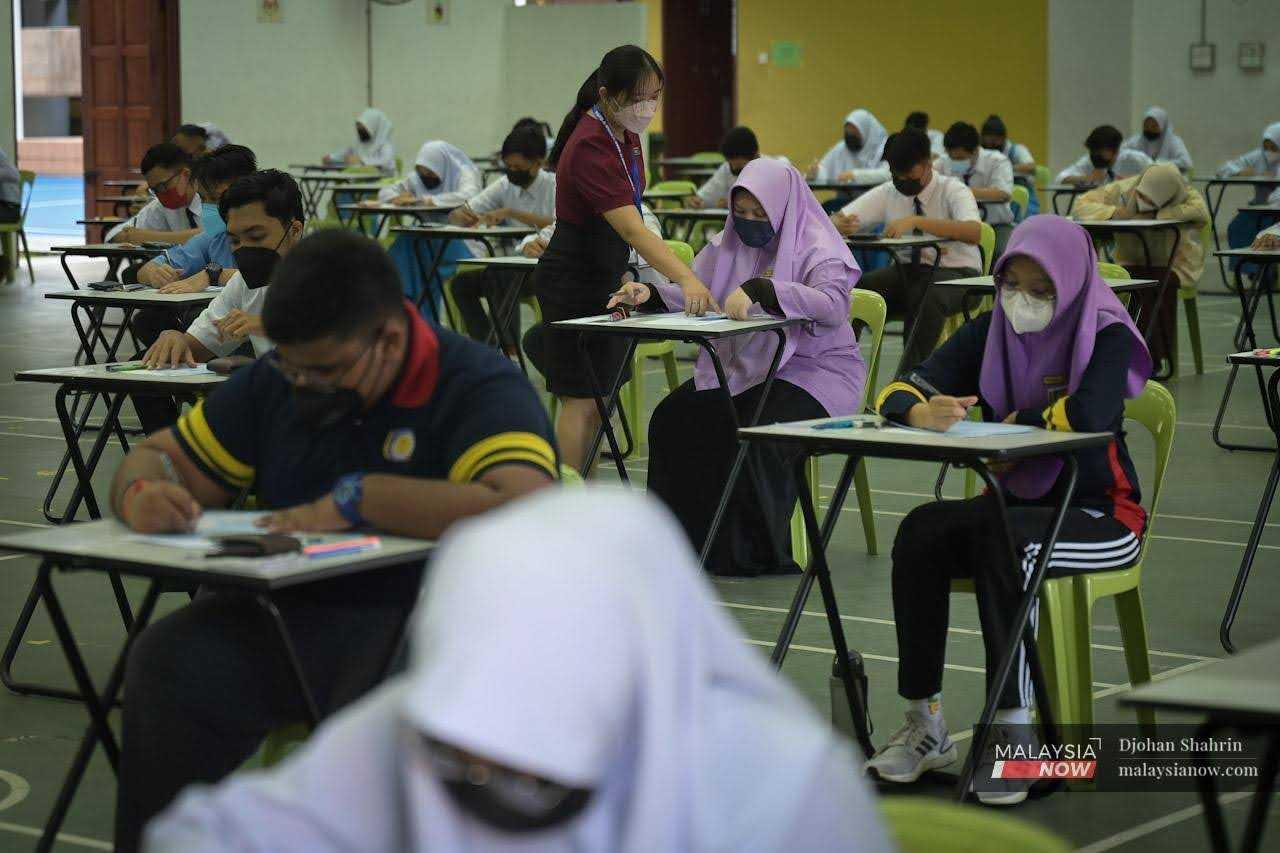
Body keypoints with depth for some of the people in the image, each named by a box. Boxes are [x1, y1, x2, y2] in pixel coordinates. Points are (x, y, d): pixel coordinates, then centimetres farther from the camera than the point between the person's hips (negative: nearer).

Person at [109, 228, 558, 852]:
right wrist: (142, 495, -7)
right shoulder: (274, 384, 12)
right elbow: (161, 460, 20)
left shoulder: (479, 388, -7)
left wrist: (358, 498, -23)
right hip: (289, 615, 5)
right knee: (166, 665, -24)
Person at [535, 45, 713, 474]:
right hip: (573, 284, -9)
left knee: (596, 397, 13)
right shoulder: (590, 149, -27)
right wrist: (686, 279, -47)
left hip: (602, 275, 9)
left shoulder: (625, 133, 1)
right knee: (581, 400, -7)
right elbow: (632, 229, -37)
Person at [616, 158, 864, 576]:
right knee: (672, 419, -14)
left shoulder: (817, 248, -10)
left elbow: (833, 304, -29)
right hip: (743, 365, 6)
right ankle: (685, 537, -6)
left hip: (814, 368, -6)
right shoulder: (728, 244, 11)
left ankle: (751, 552, -17)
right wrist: (650, 294, -17)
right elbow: (691, 294, 6)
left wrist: (758, 289, -40)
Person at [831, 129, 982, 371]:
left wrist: (916, 221, -39)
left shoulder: (953, 190, -9)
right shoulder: (887, 193, 3)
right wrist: (842, 225, -27)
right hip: (906, 270, 4)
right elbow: (834, 221, 1)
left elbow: (974, 232, -30)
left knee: (929, 298, -39)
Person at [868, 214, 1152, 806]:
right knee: (922, 531, -25)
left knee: (1004, 540, -36)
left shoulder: (1107, 336, -10)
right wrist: (924, 413, -27)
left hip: (1099, 515, -5)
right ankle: (924, 725, -22)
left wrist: (1017, 419, -14)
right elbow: (899, 393, -3)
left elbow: (1089, 412, -32)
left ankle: (1014, 731, -32)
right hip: (1016, 503, 5)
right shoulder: (990, 333, 4)